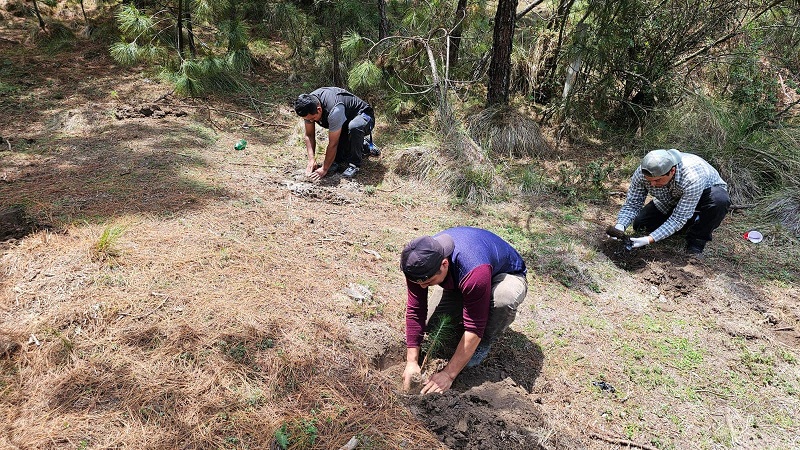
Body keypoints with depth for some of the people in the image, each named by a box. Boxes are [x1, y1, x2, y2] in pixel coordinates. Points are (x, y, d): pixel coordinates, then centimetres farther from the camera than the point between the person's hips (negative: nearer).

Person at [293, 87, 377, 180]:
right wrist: (311, 160, -20)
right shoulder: (308, 108, -17)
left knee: (354, 127, -39)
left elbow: (332, 144, -33)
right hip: (347, 119, 7)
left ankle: (354, 164, -22)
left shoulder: (334, 110, -39)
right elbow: (309, 135, -8)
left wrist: (324, 169, -27)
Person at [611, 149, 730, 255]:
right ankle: (692, 223, 9)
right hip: (672, 202, 4)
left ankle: (696, 242, -13)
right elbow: (632, 204, -20)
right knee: (640, 224, -12)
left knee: (720, 199, -38)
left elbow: (679, 218, -38)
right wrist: (620, 226, -39)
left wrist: (650, 239, -46)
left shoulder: (692, 177, -42)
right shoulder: (642, 173, -30)